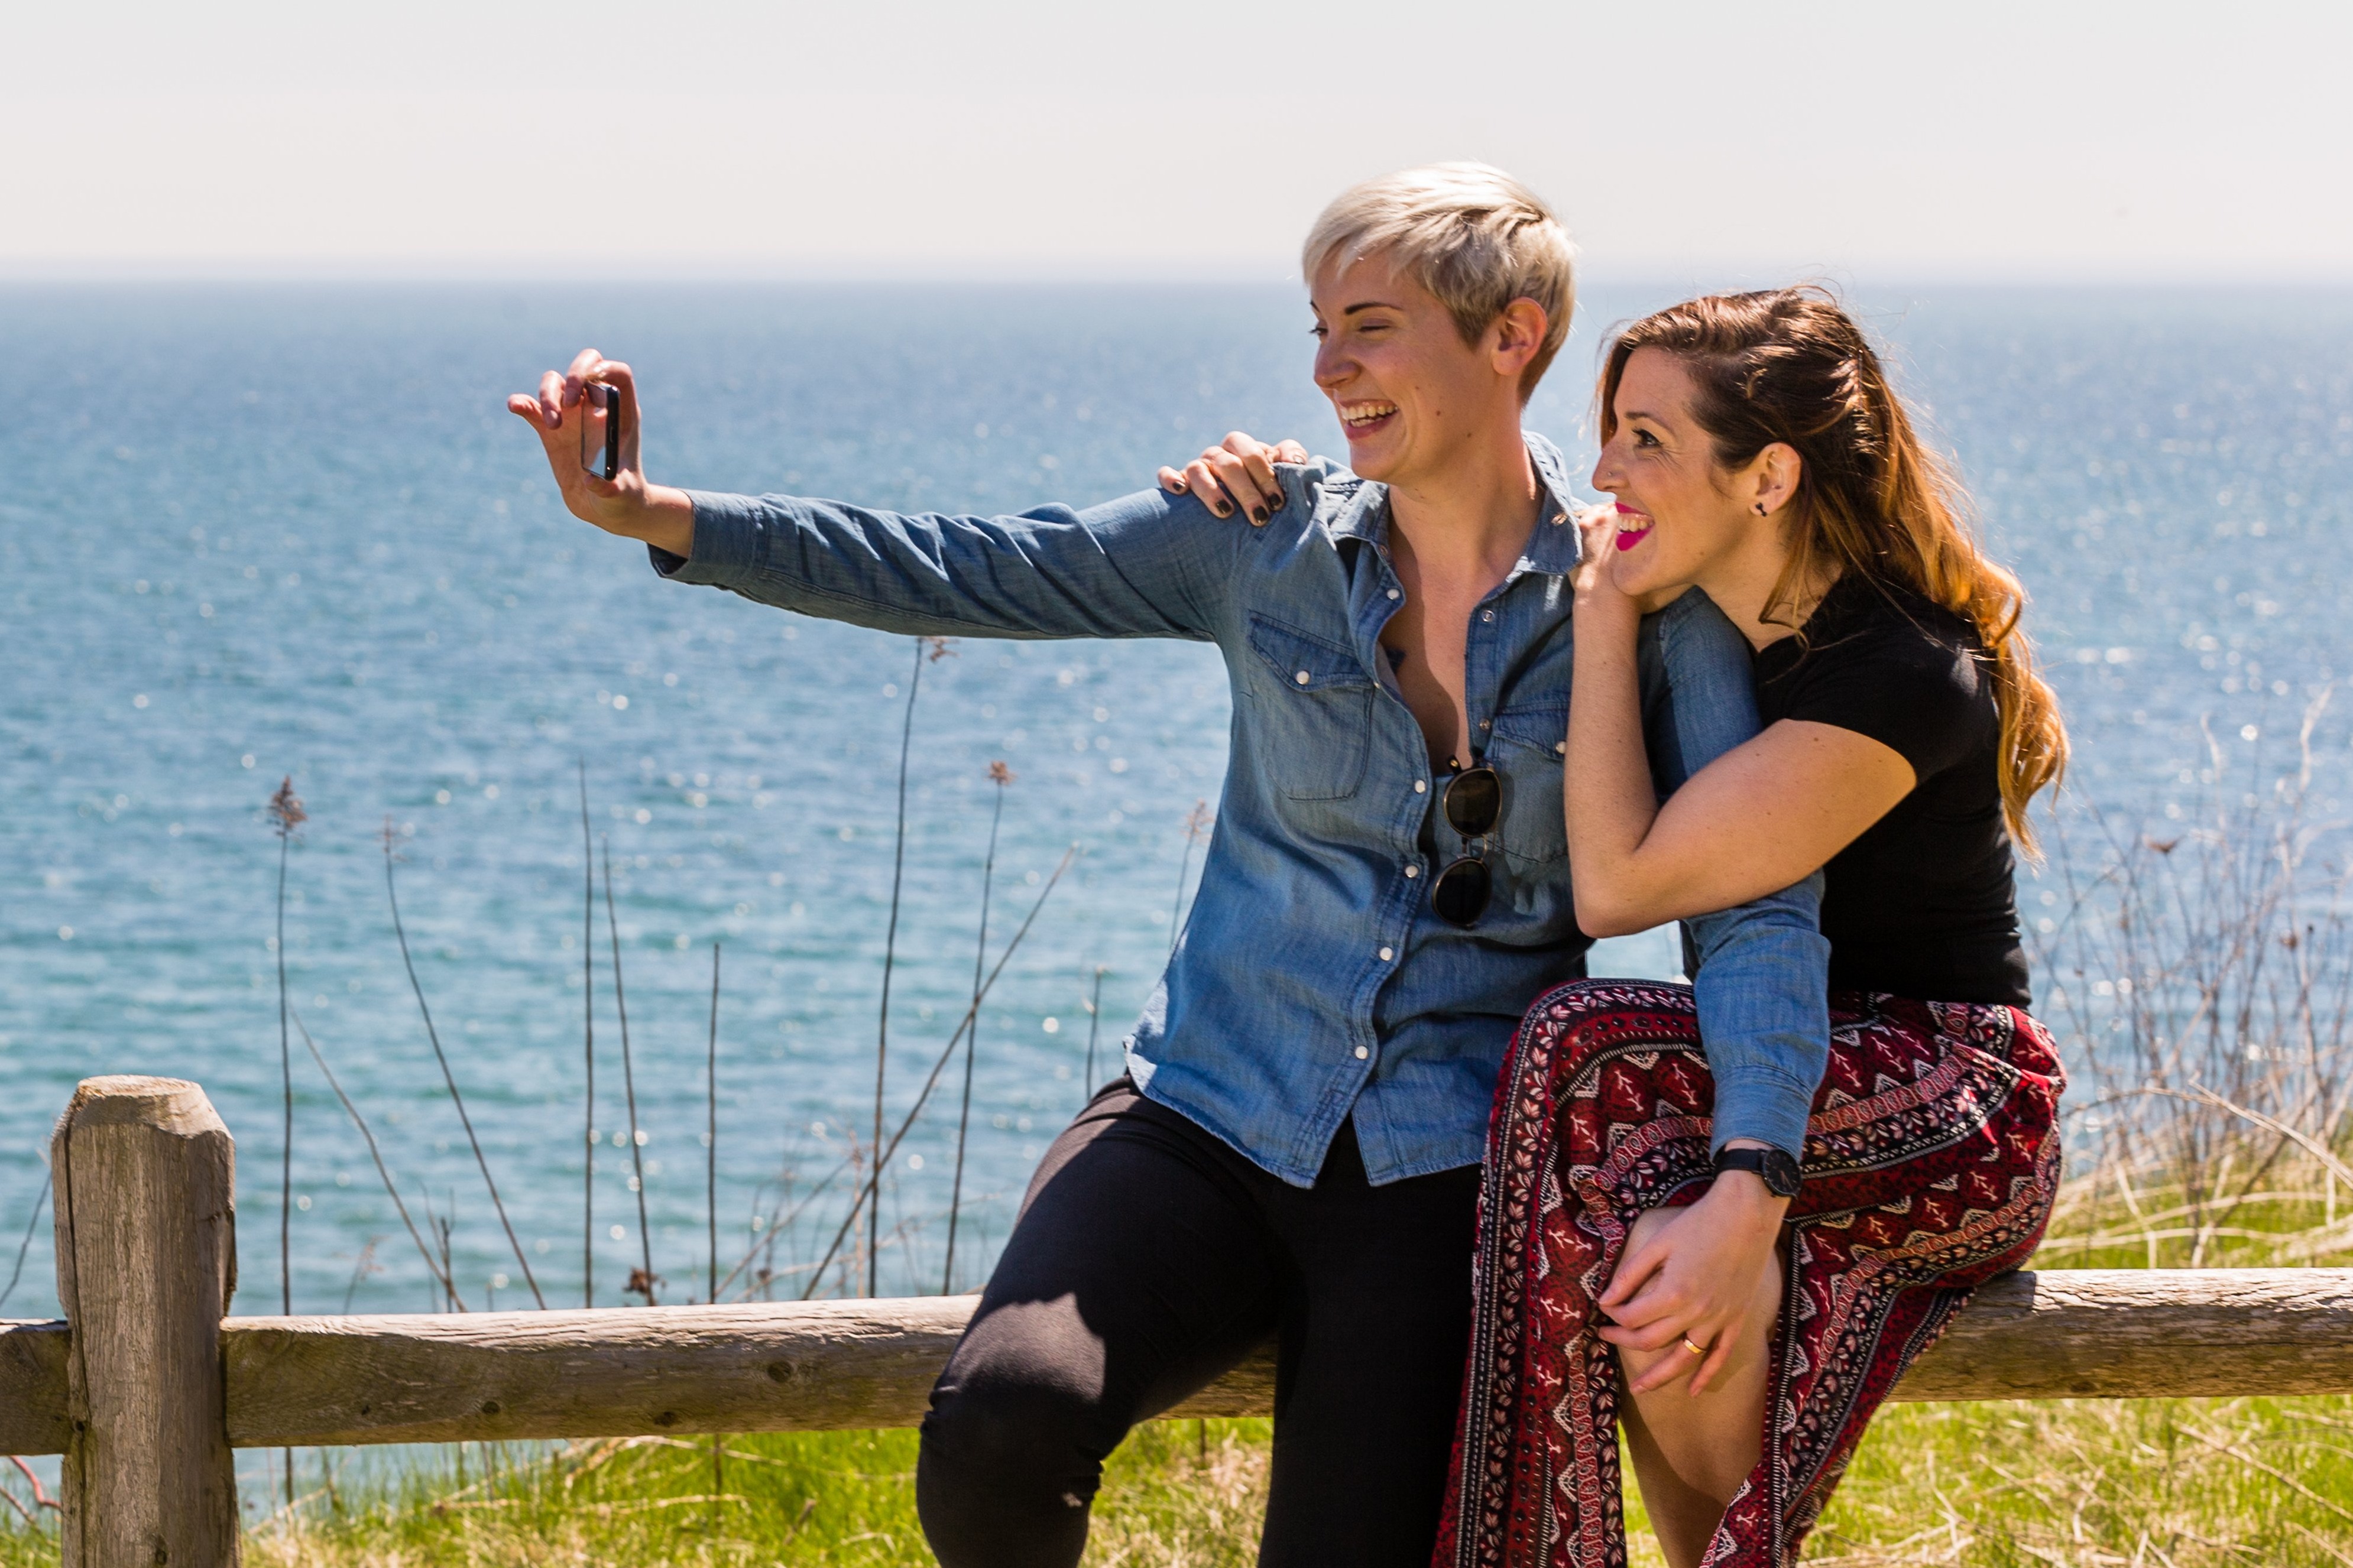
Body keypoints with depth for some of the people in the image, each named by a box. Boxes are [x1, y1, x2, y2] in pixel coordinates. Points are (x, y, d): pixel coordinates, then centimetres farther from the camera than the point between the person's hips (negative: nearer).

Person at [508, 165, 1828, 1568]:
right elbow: (963, 576, 3)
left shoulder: (1644, 603, -3)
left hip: (1441, 1177, -1)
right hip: (1212, 1119, 1)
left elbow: (1759, 901, -10)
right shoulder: (1270, 539, 4)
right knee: (1002, 1426, -26)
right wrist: (656, 518, -7)